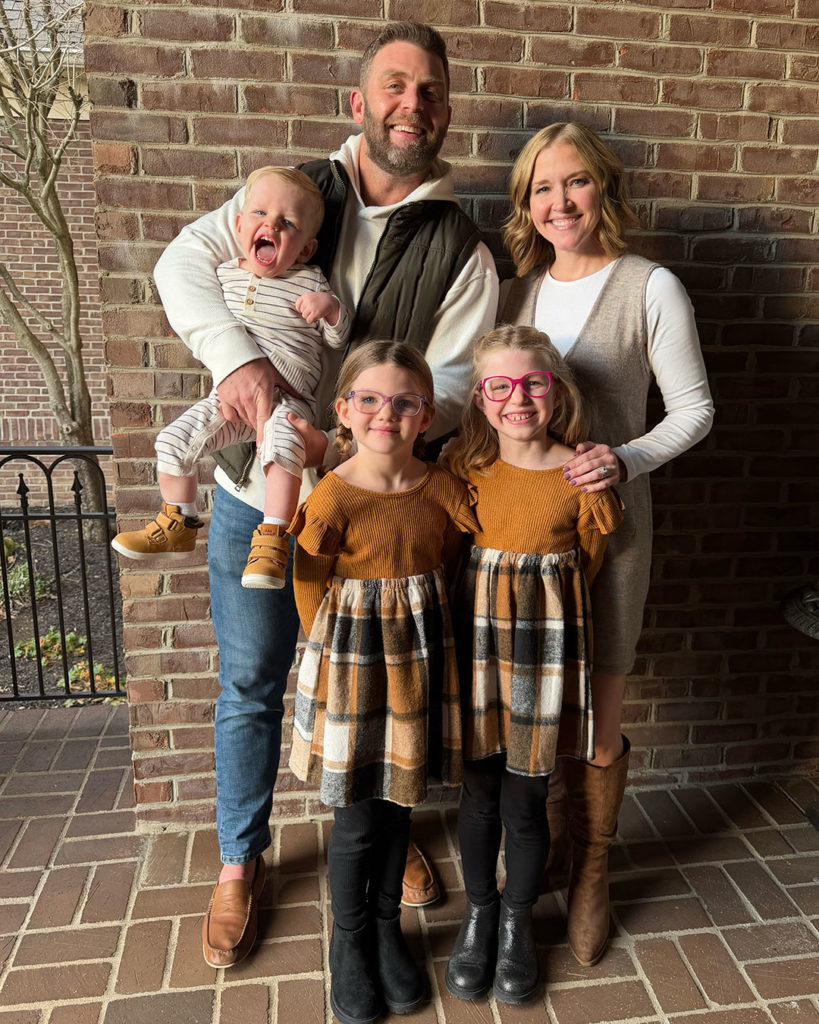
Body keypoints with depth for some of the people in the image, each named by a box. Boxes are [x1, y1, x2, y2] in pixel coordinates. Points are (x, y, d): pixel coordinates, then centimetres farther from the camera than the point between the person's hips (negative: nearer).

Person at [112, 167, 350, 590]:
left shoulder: (310, 282, -2)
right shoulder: (225, 273, 10)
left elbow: (338, 338, 0)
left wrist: (331, 309, -18)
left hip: (287, 398, -4)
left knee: (283, 443, -36)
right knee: (173, 440, -5)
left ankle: (271, 541, -25)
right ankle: (177, 527, 16)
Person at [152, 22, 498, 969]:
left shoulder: (460, 250, 0)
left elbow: (455, 382, -9)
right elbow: (183, 263, -5)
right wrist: (237, 357, -25)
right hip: (256, 497, 1)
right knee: (250, 688, 11)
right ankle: (241, 863, 35)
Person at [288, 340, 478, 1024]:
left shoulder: (442, 487, -4)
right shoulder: (331, 501, -16)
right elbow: (311, 593, -7)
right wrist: (343, 653, 1)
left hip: (420, 659, 4)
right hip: (353, 663, -3)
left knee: (399, 803, 18)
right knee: (357, 818, 9)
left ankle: (388, 929, 41)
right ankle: (350, 942, 35)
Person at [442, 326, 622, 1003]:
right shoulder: (464, 466, -2)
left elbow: (584, 571, 4)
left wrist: (601, 509, -6)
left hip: (543, 643, -2)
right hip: (477, 639, 2)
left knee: (525, 801, 11)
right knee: (479, 794, 15)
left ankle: (517, 922, 38)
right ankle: (479, 914, 40)